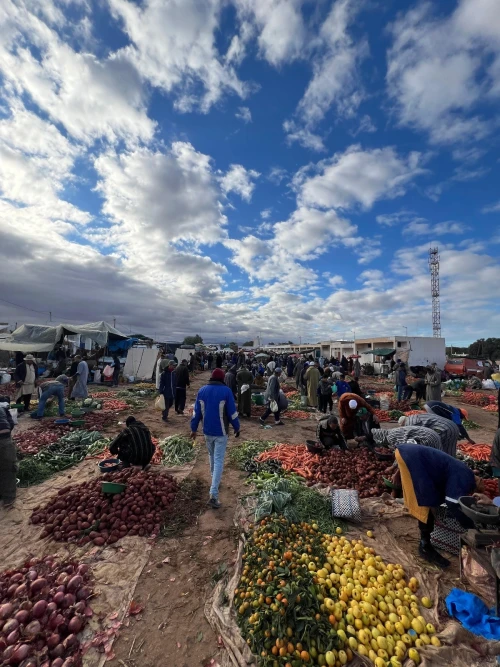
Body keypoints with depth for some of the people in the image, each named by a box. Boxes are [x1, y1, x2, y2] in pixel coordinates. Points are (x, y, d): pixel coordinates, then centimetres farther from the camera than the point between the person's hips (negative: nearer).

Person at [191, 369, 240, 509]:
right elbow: (232, 412, -10)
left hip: (207, 431, 5)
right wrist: (237, 428, 2)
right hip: (220, 432, -4)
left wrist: (194, 428, 11)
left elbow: (196, 412, 3)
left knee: (212, 456, 25)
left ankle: (214, 480, 43)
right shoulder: (226, 391, -13)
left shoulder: (202, 390, -1)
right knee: (219, 461, -1)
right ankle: (213, 495, -4)